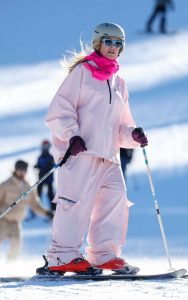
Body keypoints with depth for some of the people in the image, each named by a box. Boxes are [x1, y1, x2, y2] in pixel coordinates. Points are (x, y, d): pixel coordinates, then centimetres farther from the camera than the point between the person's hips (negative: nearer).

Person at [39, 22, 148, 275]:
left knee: (116, 199, -5)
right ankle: (62, 256, -16)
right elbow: (59, 109, -2)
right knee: (78, 199, -15)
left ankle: (105, 254, 0)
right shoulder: (82, 71, 5)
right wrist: (72, 135, -16)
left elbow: (121, 124, 28)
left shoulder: (119, 83, 25)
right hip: (81, 150, -7)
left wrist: (132, 135, 6)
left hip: (109, 154, 7)